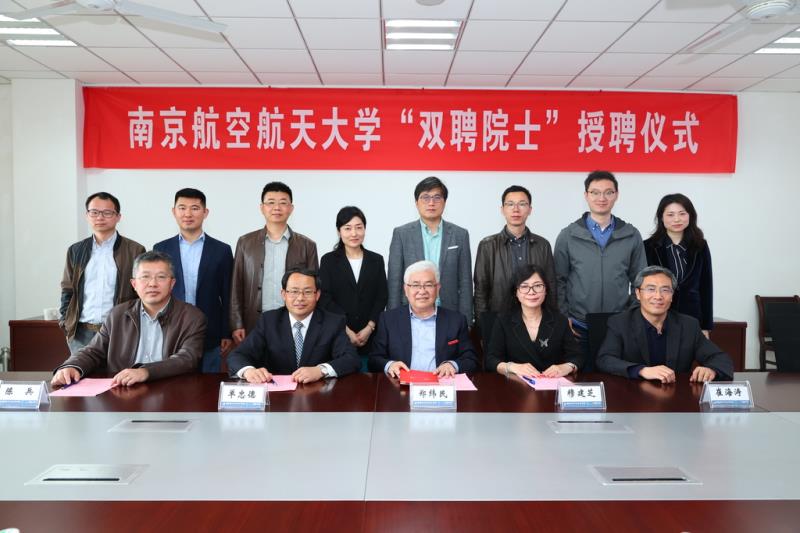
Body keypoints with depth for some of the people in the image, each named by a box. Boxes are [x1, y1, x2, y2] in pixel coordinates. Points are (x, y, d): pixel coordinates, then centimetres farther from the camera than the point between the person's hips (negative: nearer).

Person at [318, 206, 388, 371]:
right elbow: (324, 298, -3)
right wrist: (346, 330, -10)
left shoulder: (376, 260, 10)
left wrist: (369, 328, -8)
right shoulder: (328, 260, 5)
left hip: (370, 337, 1)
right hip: (338, 336, -1)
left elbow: (381, 298, 5)